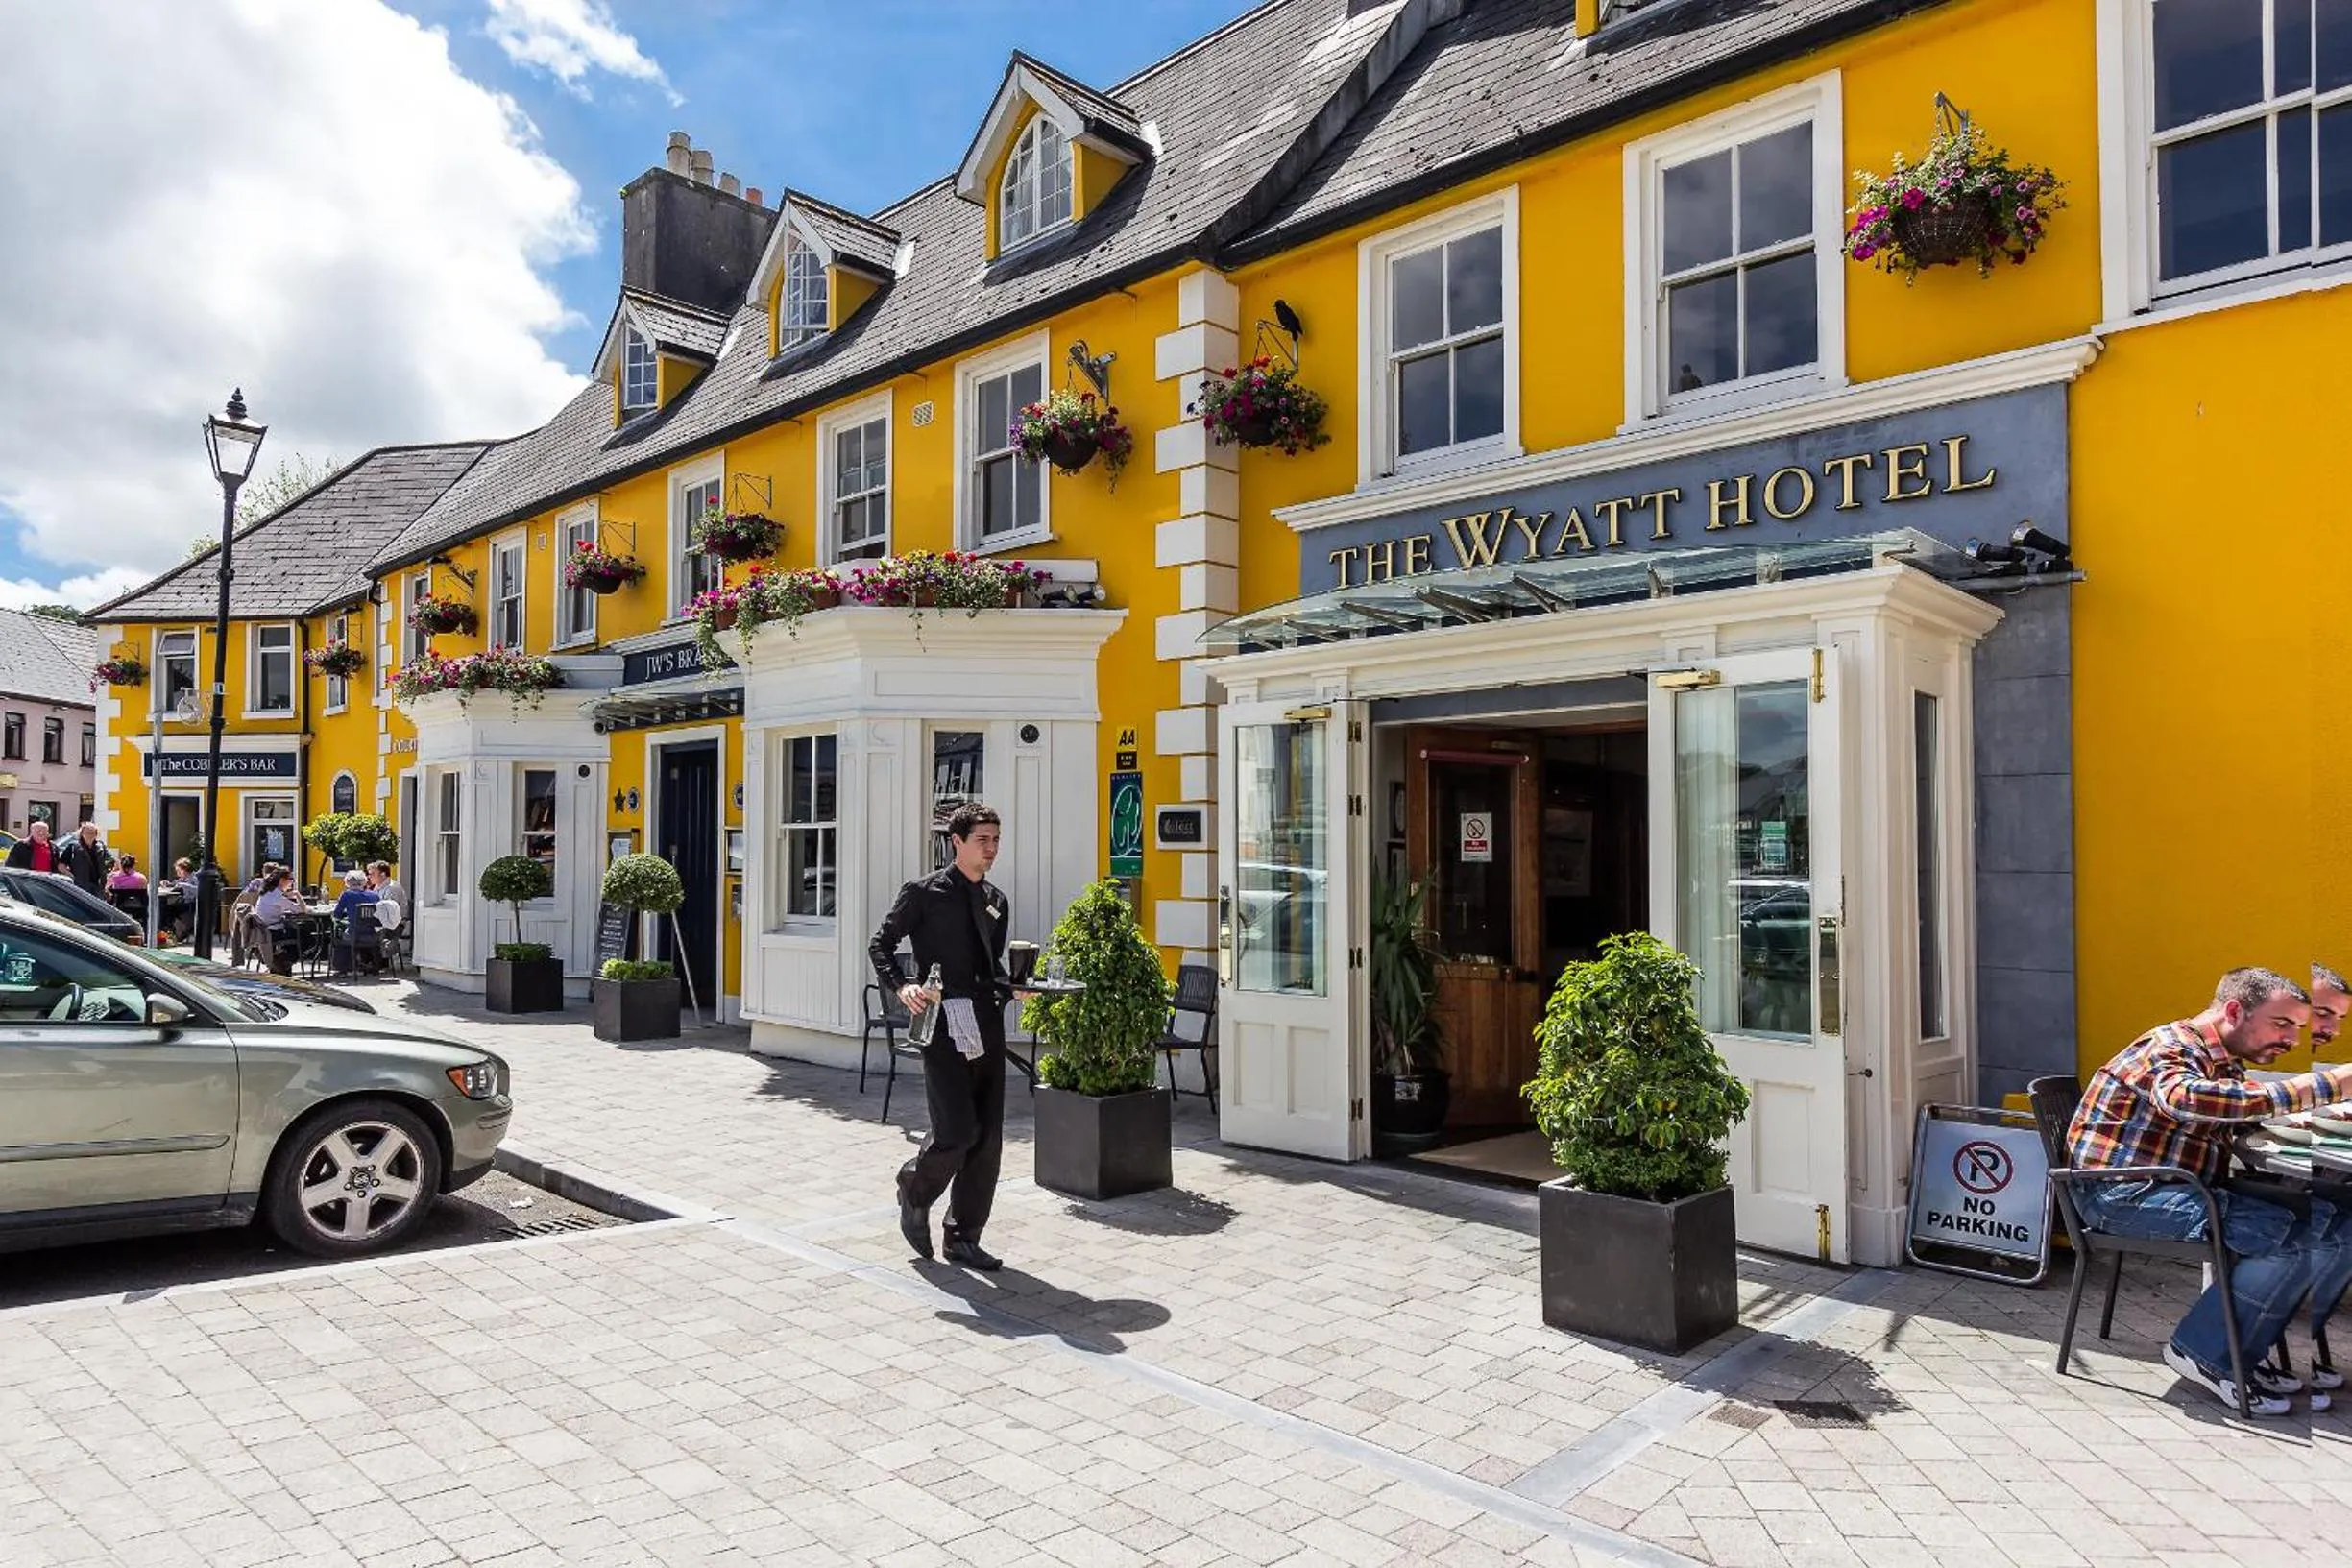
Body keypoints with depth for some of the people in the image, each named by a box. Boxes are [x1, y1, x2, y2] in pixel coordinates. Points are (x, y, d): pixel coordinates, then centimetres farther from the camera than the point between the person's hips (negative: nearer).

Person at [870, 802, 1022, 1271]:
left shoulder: (997, 902, 16)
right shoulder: (924, 892, -1)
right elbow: (881, 945, 1)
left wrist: (1013, 986, 3)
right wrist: (901, 988, -15)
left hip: (987, 1023, 6)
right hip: (943, 1023, -6)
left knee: (987, 1137, 6)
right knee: (957, 1131, -11)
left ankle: (962, 1237, 20)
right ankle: (915, 1191, 22)